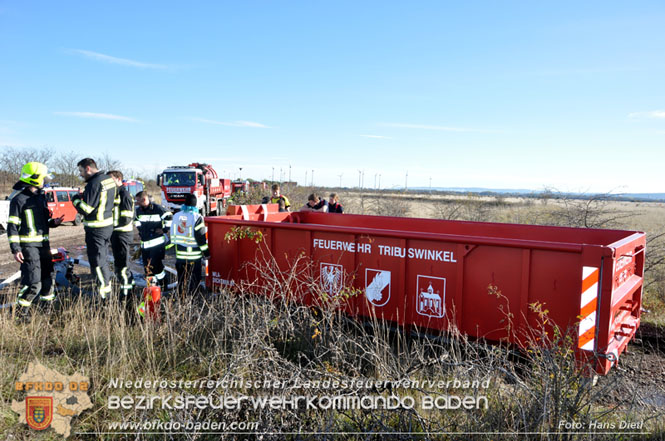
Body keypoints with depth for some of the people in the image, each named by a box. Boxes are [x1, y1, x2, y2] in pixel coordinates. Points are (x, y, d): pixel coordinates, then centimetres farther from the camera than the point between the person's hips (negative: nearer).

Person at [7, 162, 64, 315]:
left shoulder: (41, 197, 15)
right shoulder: (18, 199, -9)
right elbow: (12, 226, -10)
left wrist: (54, 222, 1)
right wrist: (15, 249, -16)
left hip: (43, 243, 8)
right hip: (28, 245, -8)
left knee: (48, 276, 16)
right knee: (33, 282, -11)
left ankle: (48, 302, 32)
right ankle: (20, 310, 3)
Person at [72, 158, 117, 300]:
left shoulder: (94, 183, -20)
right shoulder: (109, 179, 8)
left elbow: (86, 209, -21)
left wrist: (76, 199, -1)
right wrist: (85, 196, 13)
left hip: (96, 229, -9)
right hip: (108, 224, 9)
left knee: (97, 261, -2)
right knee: (103, 258, 20)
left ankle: (104, 295, 3)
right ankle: (107, 285, 29)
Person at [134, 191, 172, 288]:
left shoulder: (158, 209, -11)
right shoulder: (138, 210, 10)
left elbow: (170, 218, -6)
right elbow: (136, 220, 32)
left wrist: (164, 230, -7)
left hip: (157, 243, -7)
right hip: (144, 243, 7)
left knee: (155, 265, -12)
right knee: (146, 266, 8)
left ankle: (164, 287, 1)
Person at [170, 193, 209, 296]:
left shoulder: (176, 216, 6)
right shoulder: (197, 217, -13)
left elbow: (173, 235, 13)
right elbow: (200, 237, -12)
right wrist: (206, 252, -4)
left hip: (180, 254, 6)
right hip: (193, 255, -5)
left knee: (182, 278, 16)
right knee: (194, 279, 3)